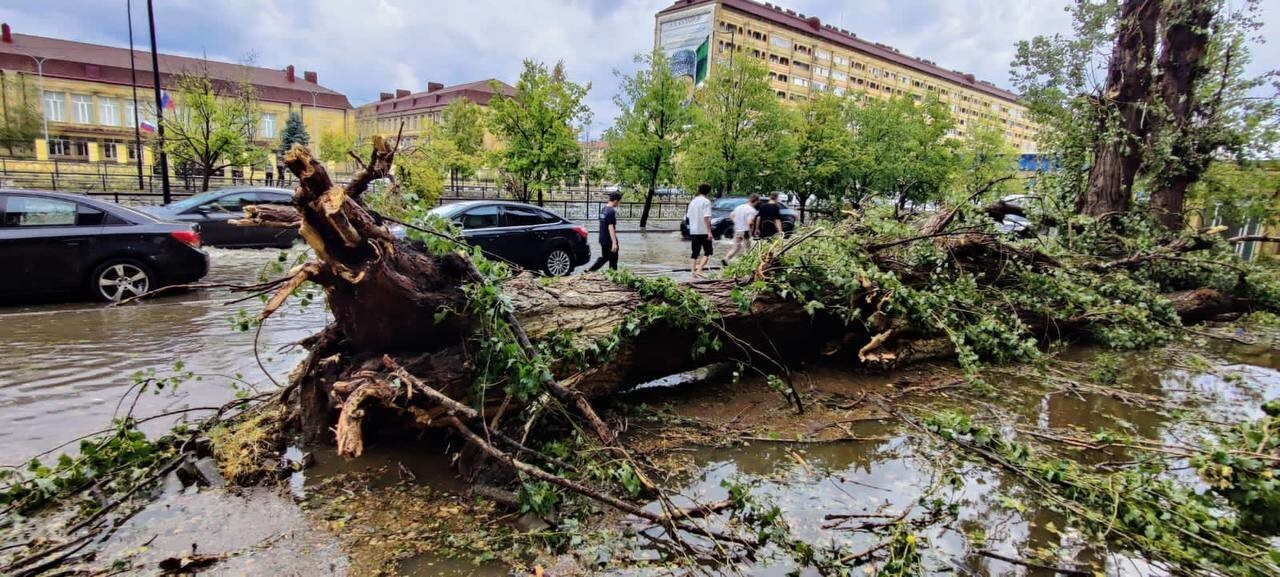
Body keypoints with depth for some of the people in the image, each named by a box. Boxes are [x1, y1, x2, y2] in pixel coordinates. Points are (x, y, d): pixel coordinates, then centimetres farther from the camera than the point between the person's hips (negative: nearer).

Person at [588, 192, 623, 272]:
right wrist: (614, 243, -26)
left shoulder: (603, 208, 8)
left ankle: (590, 270, 12)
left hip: (602, 239, 9)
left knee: (604, 257, 19)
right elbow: (610, 227, -24)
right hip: (609, 240, -9)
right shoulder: (611, 211, -19)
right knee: (613, 259, 5)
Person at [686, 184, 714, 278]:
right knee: (708, 252, 2)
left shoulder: (693, 201, 12)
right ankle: (699, 270, -12)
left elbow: (688, 216, 16)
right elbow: (706, 218, -17)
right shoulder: (706, 201, -9)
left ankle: (693, 272, 5)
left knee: (695, 253, 10)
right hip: (703, 231, -6)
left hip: (693, 231, 6)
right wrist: (709, 231, -17)